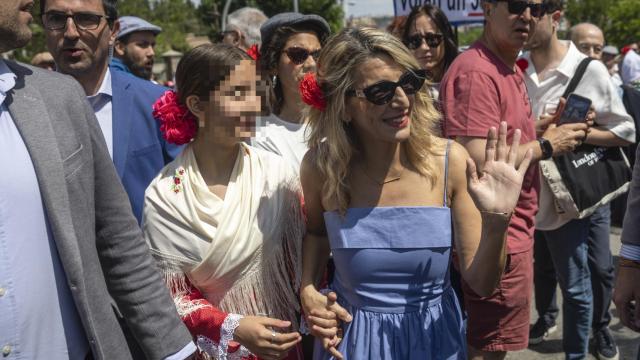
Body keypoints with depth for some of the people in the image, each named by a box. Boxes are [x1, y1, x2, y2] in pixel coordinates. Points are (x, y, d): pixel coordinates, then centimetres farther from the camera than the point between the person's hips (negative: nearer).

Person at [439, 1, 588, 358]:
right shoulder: (476, 71, -20)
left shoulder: (510, 69, 12)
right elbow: (476, 163, -27)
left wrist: (549, 126, 3)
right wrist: (545, 146, -16)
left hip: (513, 233, 10)